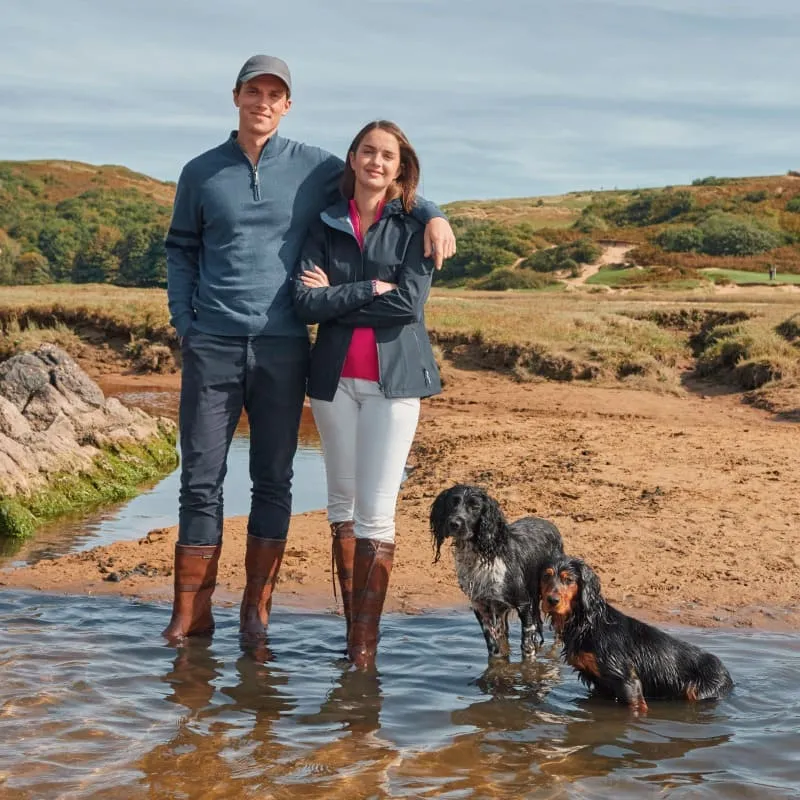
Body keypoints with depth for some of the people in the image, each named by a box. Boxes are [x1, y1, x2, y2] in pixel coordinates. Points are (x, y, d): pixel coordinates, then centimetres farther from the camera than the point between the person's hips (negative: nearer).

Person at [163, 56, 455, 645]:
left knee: (274, 479, 5)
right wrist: (183, 320, 3)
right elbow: (181, 250, 15)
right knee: (201, 479, 0)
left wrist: (432, 215, -4)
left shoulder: (313, 168, 6)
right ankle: (191, 613, 6)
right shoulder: (202, 173, 9)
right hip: (212, 346, 0)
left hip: (283, 347, 0)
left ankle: (257, 608, 16)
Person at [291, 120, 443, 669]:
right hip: (335, 376, 3)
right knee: (343, 503, 9)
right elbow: (306, 302, -5)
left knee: (376, 511, -8)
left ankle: (366, 641, -5)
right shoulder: (326, 226, 8)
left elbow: (409, 303, -12)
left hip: (394, 377, -3)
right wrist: (372, 290, -10)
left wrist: (336, 295, -7)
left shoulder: (414, 227, 2)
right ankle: (352, 629, 17)